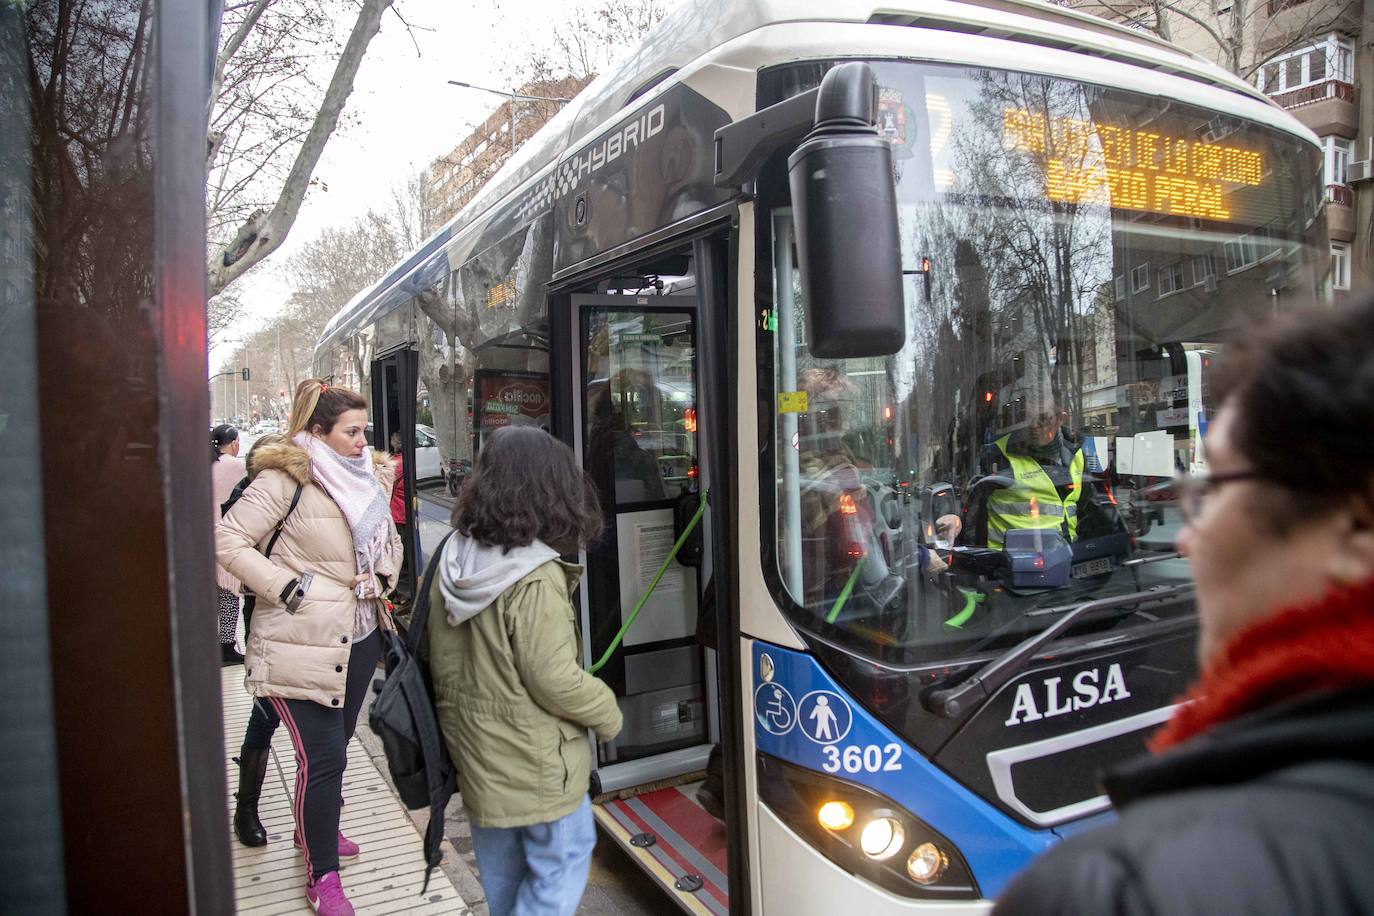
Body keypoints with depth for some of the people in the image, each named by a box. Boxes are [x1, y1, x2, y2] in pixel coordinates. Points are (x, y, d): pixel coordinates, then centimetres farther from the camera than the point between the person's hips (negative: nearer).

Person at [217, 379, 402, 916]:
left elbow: (388, 541, 22)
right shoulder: (286, 479, -13)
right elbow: (230, 541, -16)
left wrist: (380, 579, 3)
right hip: (302, 642, -7)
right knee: (323, 756, -6)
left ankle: (315, 827, 46)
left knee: (337, 745, 22)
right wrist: (289, 589, -20)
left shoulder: (371, 478, 10)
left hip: (359, 635, 7)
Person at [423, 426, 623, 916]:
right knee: (561, 862, 10)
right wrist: (608, 713, -7)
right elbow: (553, 678, -22)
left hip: (476, 750, 8)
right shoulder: (536, 577, -26)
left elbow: (439, 657, 7)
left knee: (502, 873, 24)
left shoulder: (454, 559, -3)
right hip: (535, 763, -7)